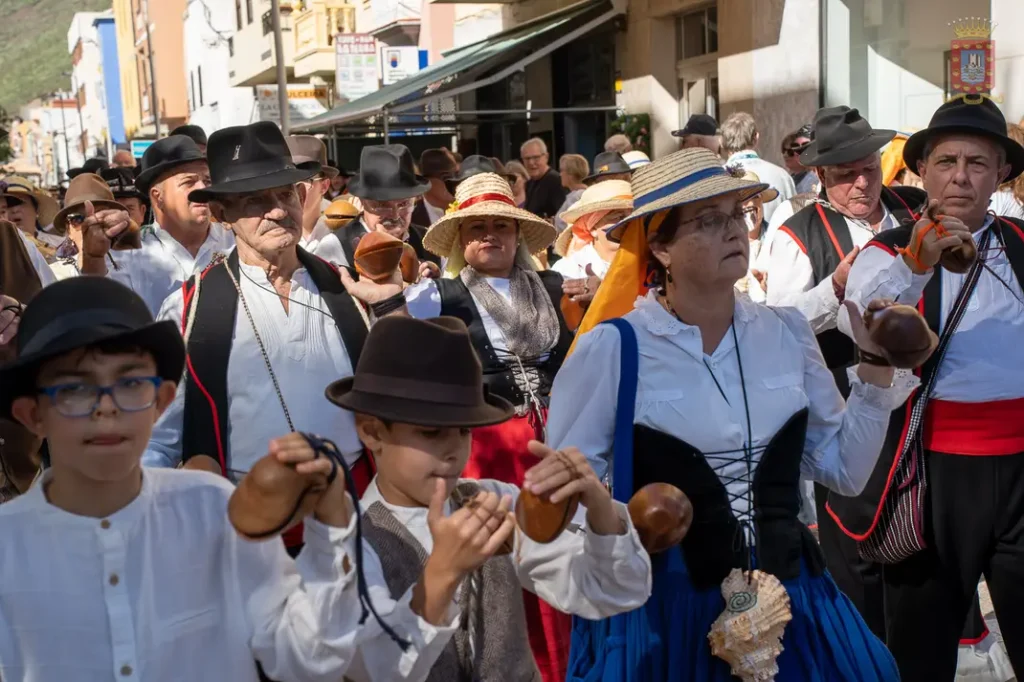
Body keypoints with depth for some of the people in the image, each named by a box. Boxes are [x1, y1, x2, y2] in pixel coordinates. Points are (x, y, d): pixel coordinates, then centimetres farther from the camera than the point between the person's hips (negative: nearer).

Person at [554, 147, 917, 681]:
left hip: (788, 599, 4)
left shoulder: (786, 333, 0)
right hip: (661, 606, -3)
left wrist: (875, 368, -4)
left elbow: (845, 469, 6)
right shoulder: (612, 348, -11)